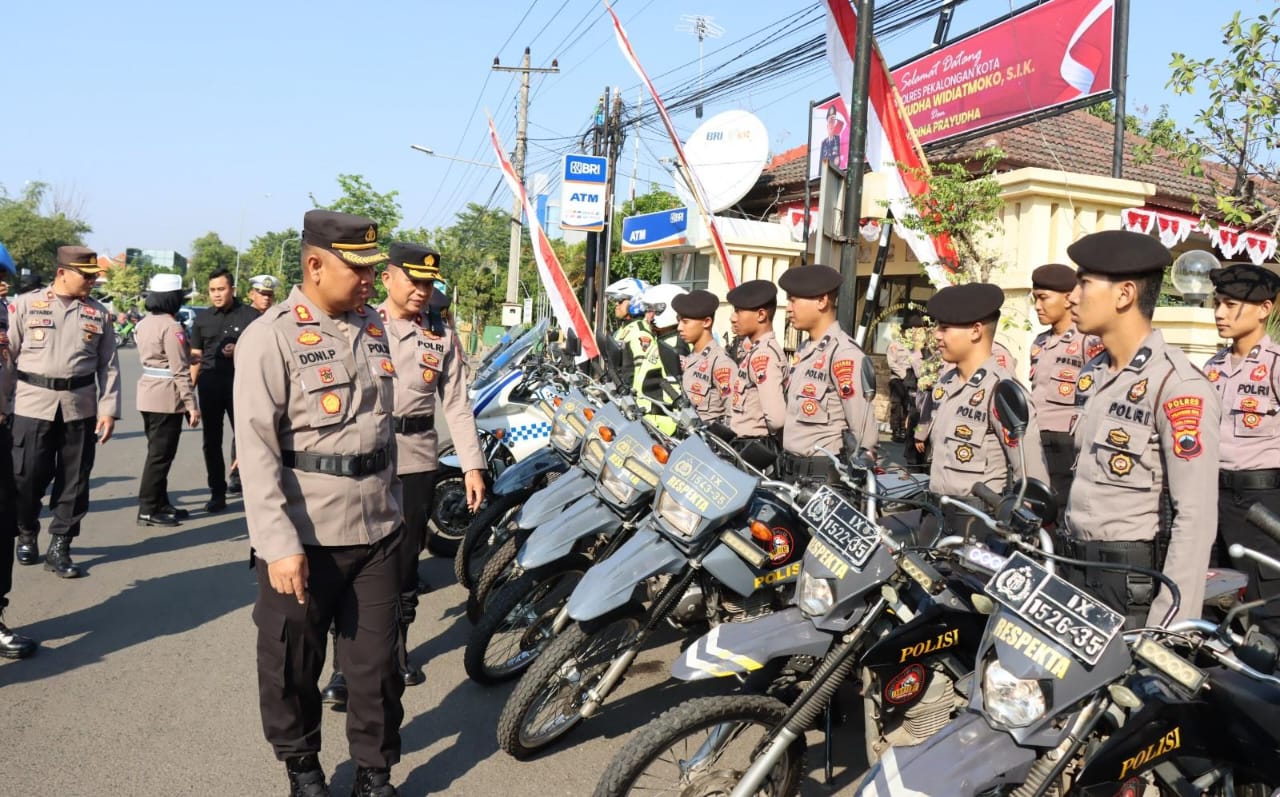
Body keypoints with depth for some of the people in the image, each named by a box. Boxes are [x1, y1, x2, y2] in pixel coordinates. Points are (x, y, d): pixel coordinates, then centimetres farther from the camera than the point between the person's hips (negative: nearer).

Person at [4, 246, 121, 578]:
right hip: (33, 405, -2)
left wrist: (108, 409, -2)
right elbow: (9, 356, 3)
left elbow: (109, 366, 5)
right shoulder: (26, 304, 1)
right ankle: (26, 536, 29)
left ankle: (59, 547, 16)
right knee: (27, 476, 4)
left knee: (74, 480, 4)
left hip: (80, 408, 2)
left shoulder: (99, 313, 6)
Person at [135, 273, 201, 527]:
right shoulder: (171, 327, -17)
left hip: (148, 392, 9)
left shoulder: (144, 323, 11)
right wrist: (191, 404, -18)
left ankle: (160, 503, 25)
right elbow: (180, 371, -20)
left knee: (156, 452, 17)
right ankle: (148, 510, 3)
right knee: (160, 455, -2)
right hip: (167, 396, -9)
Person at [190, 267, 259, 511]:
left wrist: (239, 351, -15)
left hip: (240, 382, -3)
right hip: (210, 384, 3)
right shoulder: (202, 318, 11)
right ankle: (217, 492, 13)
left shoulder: (249, 315, -1)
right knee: (212, 440, 5)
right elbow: (196, 357, 12)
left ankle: (237, 477, 20)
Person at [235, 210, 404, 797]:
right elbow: (256, 448, -15)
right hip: (303, 536, -5)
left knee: (377, 661, 11)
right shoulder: (271, 336, -10)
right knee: (293, 666, 12)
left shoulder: (372, 326, 10)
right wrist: (280, 544, -19)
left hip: (376, 528, 5)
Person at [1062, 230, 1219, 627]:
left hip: (1135, 582, -7)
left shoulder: (1178, 387, -15)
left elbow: (1196, 518, -19)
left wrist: (1170, 628, -20)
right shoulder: (1092, 374, 10)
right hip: (1075, 572, 7)